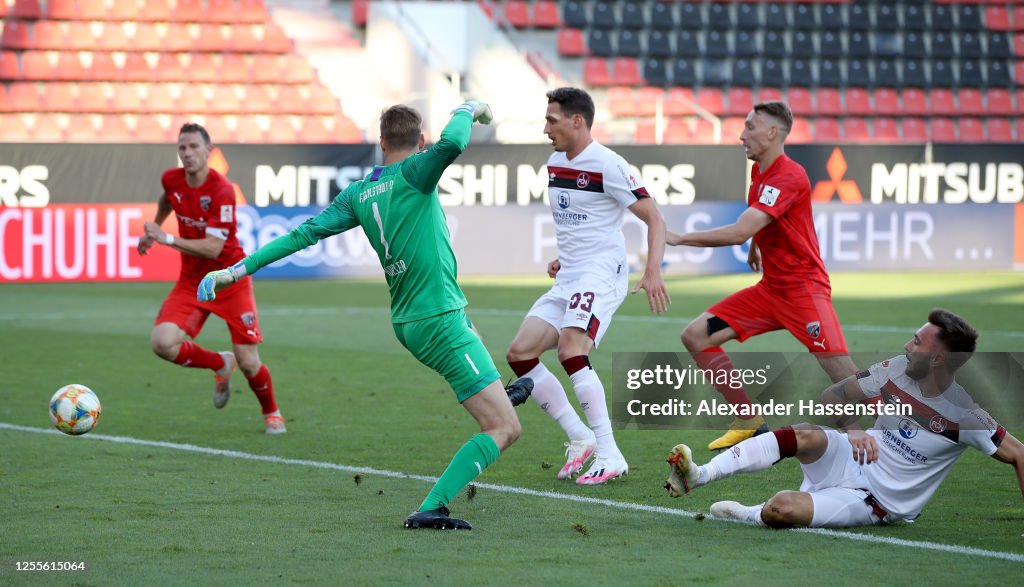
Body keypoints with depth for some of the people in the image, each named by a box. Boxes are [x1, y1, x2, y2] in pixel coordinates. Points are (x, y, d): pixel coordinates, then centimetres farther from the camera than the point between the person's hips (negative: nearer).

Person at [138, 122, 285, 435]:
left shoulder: (222, 191, -23)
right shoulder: (172, 179, -5)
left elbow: (213, 248, -29)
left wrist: (167, 239, -31)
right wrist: (153, 228, 24)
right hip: (192, 281, 5)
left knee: (248, 362, -6)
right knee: (163, 342, -19)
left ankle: (271, 412, 27)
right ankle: (220, 365, 11)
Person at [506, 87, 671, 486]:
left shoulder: (607, 165, -12)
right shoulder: (555, 163, 13)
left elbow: (654, 218, -13)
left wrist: (653, 271, -25)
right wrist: (562, 258, 17)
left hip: (601, 274, -9)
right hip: (567, 279, 9)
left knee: (571, 350, -28)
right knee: (519, 354, -1)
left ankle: (609, 455, -26)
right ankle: (580, 439, 5)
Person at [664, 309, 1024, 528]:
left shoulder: (963, 417, -19)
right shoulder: (897, 370, -4)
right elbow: (833, 395, 4)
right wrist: (852, 429, -17)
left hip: (877, 504, -5)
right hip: (853, 463, 5)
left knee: (781, 508, -30)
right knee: (806, 436, -30)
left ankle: (747, 515, 6)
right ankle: (697, 477, -30)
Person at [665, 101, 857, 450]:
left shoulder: (788, 176, -21)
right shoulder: (760, 172, 8)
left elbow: (740, 232, -28)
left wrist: (679, 238, -23)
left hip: (804, 288, -9)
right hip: (770, 289, 9)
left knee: (845, 376, -21)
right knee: (696, 336, 0)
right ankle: (749, 423, 7)